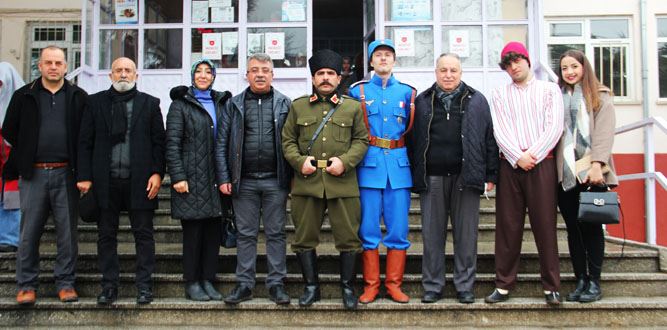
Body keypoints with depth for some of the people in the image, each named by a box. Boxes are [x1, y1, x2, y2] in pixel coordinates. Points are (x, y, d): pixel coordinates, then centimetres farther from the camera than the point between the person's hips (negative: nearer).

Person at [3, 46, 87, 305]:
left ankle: (66, 283, 15)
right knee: (29, 232, 5)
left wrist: (75, 160, 1)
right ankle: (26, 285, 16)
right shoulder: (24, 96, 6)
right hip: (33, 174, 1)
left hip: (66, 174, 0)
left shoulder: (78, 97, 4)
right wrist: (28, 154, 7)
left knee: (67, 232, 4)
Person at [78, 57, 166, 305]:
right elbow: (85, 141, 6)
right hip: (105, 181, 2)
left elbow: (159, 141, 3)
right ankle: (109, 286, 19)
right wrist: (85, 177, -2)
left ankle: (144, 286, 13)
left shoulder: (149, 103, 6)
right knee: (106, 235, 8)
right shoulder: (96, 102, 9)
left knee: (143, 234, 3)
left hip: (140, 181, -1)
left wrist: (157, 173, -7)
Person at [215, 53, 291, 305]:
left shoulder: (284, 104, 6)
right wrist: (224, 178, -2)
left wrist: (292, 178, -3)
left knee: (276, 233, 5)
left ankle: (276, 284, 14)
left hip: (275, 181, -1)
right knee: (245, 234, 7)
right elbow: (221, 144, 6)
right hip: (244, 181, 1)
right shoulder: (234, 105, 8)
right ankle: (244, 284, 16)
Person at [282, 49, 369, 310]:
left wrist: (345, 161, -9)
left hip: (342, 183, -1)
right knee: (305, 237, 7)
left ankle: (348, 287, 19)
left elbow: (362, 140, 7)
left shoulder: (353, 107, 9)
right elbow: (288, 139, 10)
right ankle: (311, 286, 21)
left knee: (348, 237, 3)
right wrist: (299, 161, -7)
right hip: (306, 181, 1)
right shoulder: (298, 106, 10)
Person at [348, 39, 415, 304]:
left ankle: (394, 284, 14)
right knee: (369, 229, 1)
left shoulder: (407, 92, 12)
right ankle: (371, 285, 12)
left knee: (398, 229, 3)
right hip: (370, 165, -1)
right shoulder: (358, 91, 8)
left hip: (399, 165, 2)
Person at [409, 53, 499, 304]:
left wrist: (491, 175, 2)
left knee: (466, 234, 4)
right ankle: (432, 286, 15)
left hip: (465, 177, 0)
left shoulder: (476, 101, 9)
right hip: (432, 178, 1)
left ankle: (465, 286, 16)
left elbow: (489, 138, 7)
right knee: (432, 234, 5)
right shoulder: (422, 102, 10)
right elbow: (413, 140, 9)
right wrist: (415, 175, 3)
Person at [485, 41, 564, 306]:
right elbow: (499, 131, 2)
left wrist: (532, 155, -11)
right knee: (507, 225, 2)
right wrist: (518, 157, -10)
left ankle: (551, 286, 6)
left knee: (545, 224, -1)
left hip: (542, 163, -1)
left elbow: (554, 127, -2)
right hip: (510, 164, 2)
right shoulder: (499, 94, 13)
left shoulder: (549, 89, 9)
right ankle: (504, 285, 8)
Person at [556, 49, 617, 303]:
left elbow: (604, 132, -5)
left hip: (591, 172, -3)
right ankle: (581, 280, 12)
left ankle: (594, 282, 8)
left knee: (592, 227, 0)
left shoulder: (600, 97, 6)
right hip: (565, 173, 3)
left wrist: (597, 164, -17)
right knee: (573, 229, 5)